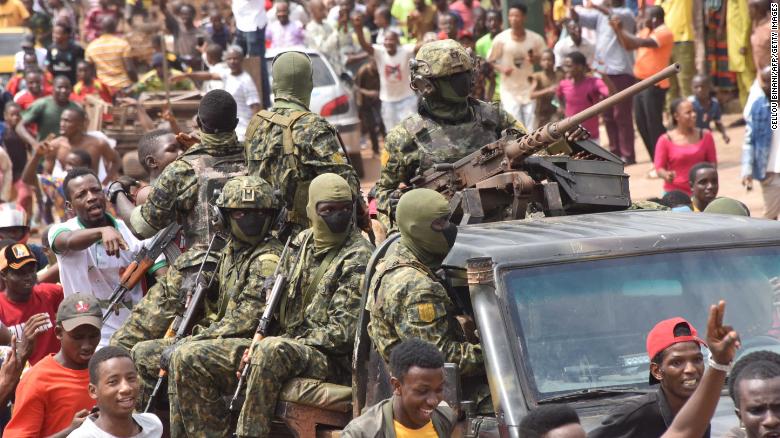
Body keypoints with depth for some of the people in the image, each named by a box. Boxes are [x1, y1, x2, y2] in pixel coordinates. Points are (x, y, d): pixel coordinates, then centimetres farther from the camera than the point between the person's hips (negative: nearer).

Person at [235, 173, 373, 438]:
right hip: (296, 346, 8)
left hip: (337, 361, -8)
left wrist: (294, 344, -15)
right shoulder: (303, 244, 13)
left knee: (272, 351, -34)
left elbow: (344, 331, -16)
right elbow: (285, 309, 19)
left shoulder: (358, 258, -10)